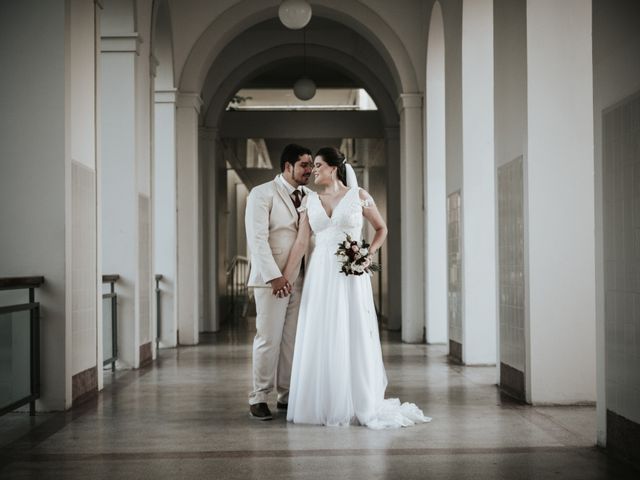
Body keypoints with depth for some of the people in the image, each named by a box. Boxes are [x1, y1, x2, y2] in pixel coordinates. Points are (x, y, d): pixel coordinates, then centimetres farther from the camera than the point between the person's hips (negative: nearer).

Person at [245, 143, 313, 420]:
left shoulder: (310, 196, 12)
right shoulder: (262, 194, -4)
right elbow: (257, 239, -12)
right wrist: (274, 276, -19)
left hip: (301, 279, 5)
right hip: (272, 278, -5)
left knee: (294, 339, 7)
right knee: (268, 338, -2)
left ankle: (288, 396, 17)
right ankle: (259, 398, 9)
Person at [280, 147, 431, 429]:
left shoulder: (358, 196, 0)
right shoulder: (310, 201, 8)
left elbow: (382, 229, 11)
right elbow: (301, 242, 3)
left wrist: (369, 253, -5)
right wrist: (285, 277, -3)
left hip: (351, 276, -3)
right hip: (320, 276, 3)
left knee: (353, 337, 0)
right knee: (320, 340, 3)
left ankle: (360, 405, 12)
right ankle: (323, 405, 15)